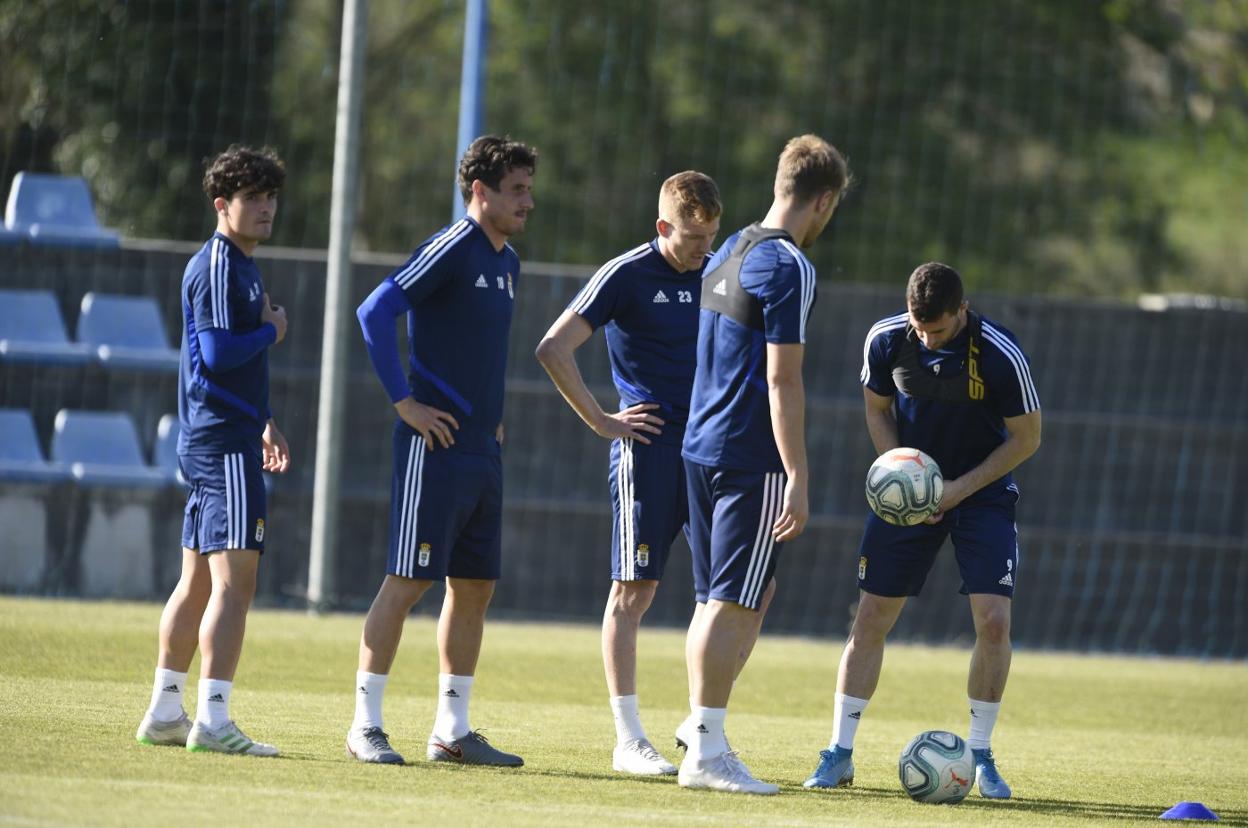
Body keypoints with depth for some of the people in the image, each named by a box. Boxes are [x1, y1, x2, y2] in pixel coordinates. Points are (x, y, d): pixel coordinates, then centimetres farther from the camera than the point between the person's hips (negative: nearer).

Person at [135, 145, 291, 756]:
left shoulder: (241, 266, 20)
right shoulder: (217, 266, -12)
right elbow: (218, 353, -23)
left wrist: (263, 425, 25)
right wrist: (271, 330, -7)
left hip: (219, 438, 11)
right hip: (223, 444, -11)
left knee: (198, 582, 14)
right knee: (234, 580, -15)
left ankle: (165, 712, 20)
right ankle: (212, 721, -20)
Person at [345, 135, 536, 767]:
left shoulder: (507, 263, 16)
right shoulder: (451, 249, -11)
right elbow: (374, 313, -19)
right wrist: (404, 402, -17)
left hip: (483, 451, 9)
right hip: (435, 447, -9)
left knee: (474, 587, 9)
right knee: (407, 582, -6)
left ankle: (452, 732, 15)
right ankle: (366, 725, -1)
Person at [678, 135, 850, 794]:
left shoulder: (729, 253, 14)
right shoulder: (787, 266, -14)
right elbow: (781, 380, -18)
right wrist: (798, 479, -17)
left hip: (700, 447, 9)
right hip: (753, 460, -9)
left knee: (715, 601, 15)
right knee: (735, 603, -6)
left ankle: (700, 727, 19)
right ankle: (706, 751, -7)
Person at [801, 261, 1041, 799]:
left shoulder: (1001, 355, -23)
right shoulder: (886, 340, -15)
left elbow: (1026, 438, -11)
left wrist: (962, 488, -17)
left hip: (981, 489, -2)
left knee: (993, 618, -14)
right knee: (871, 616, -3)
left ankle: (980, 755, 2)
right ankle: (839, 754, 6)